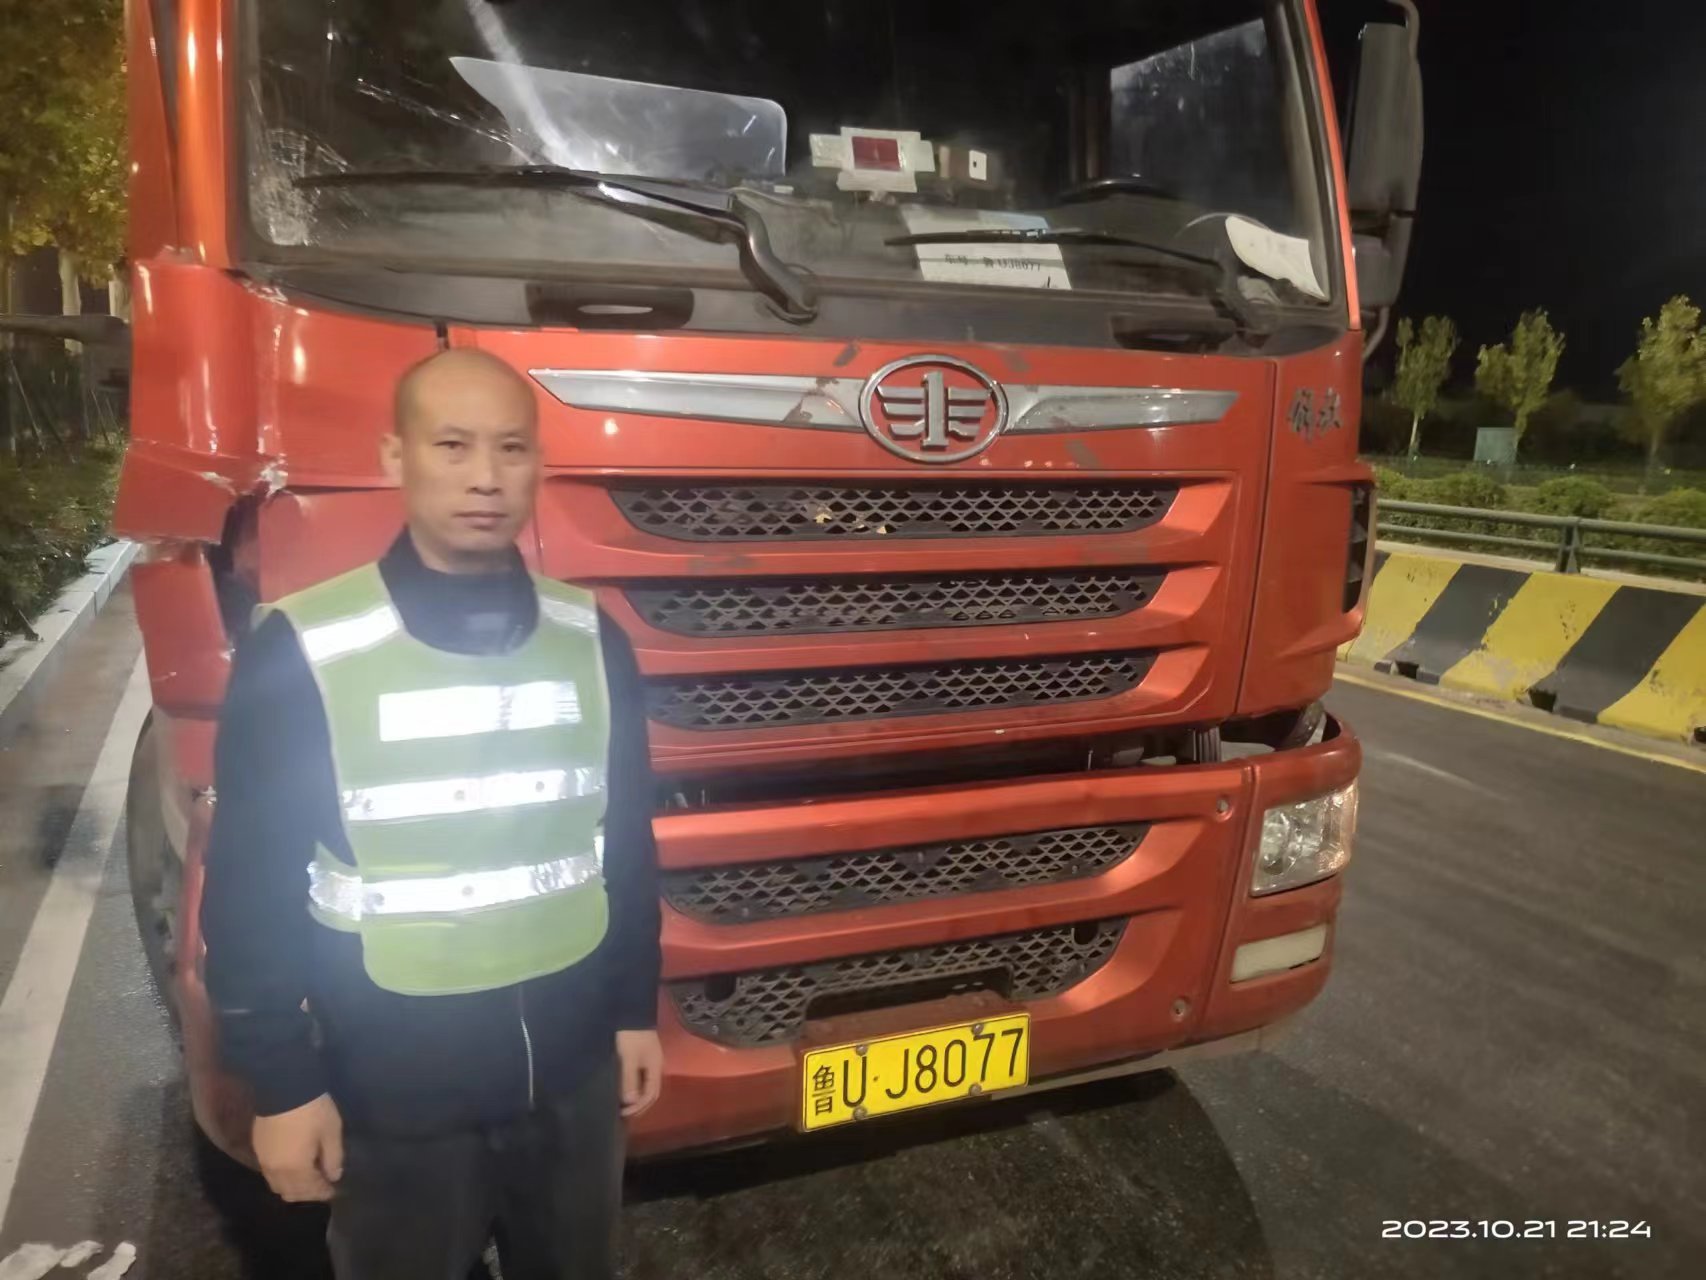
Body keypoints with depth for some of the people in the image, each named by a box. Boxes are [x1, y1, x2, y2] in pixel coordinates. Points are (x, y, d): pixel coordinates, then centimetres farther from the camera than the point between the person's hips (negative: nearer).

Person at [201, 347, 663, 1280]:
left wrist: (636, 1010, 8)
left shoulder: (591, 640, -3)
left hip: (572, 1067, 4)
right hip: (394, 1089, -3)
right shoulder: (301, 653, -14)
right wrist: (280, 1084, -7)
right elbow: (250, 890, -9)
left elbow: (628, 845, 5)